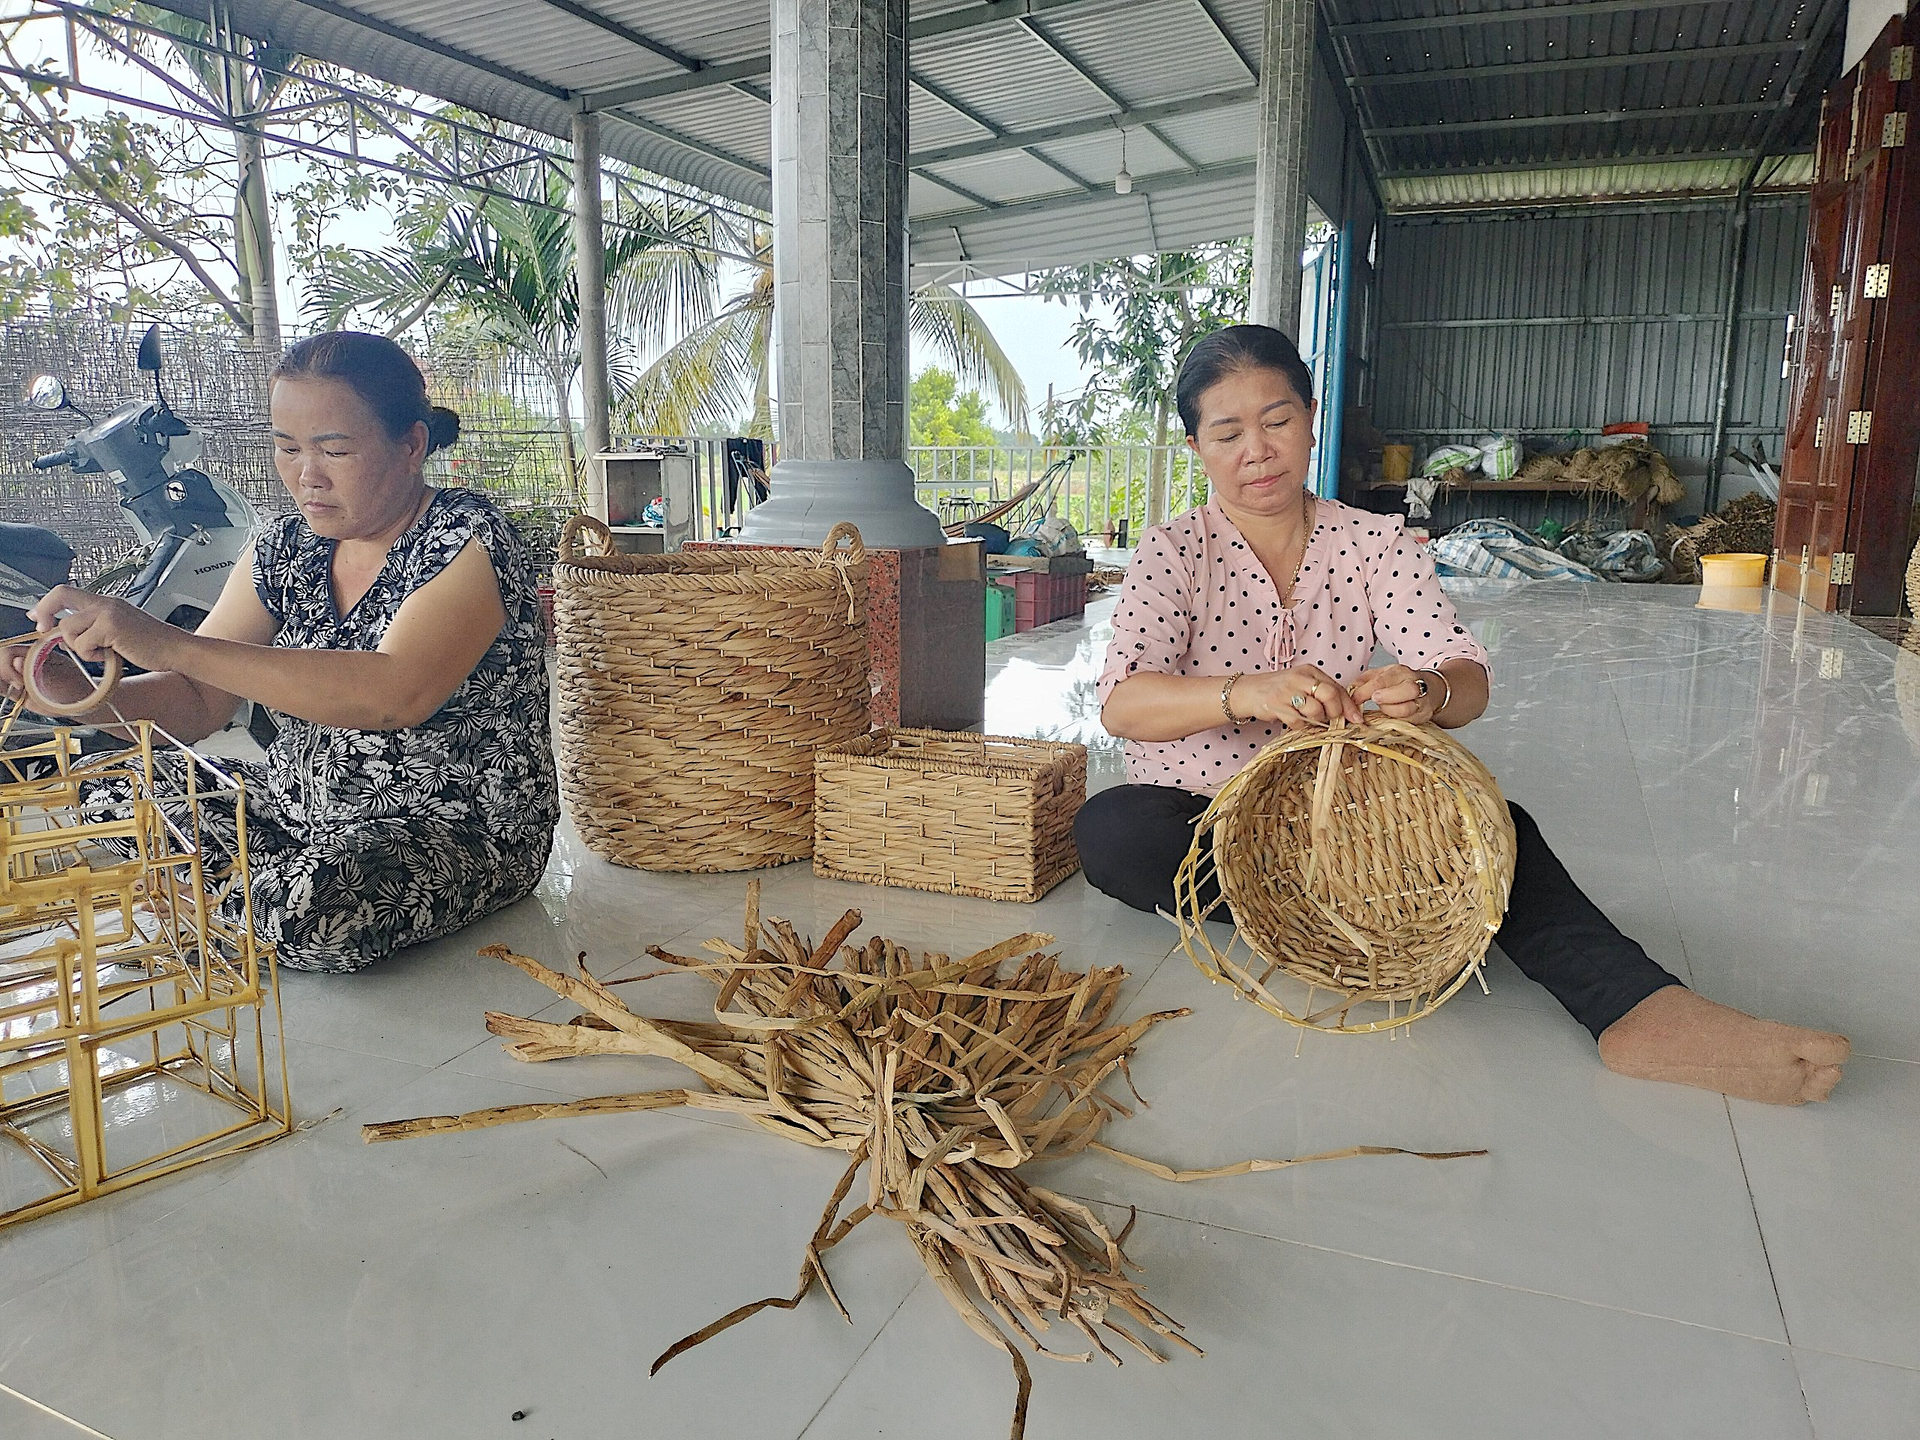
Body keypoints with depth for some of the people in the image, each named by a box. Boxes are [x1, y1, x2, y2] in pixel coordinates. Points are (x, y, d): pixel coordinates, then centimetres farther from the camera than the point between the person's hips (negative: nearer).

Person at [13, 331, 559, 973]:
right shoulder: (284, 548, 5)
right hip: (298, 803, 6)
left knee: (319, 909, -31)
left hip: (465, 826, -6)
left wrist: (170, 644, -35)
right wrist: (78, 691, -17)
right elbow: (197, 703, 4)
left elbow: (396, 694, -33)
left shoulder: (465, 539, -16)